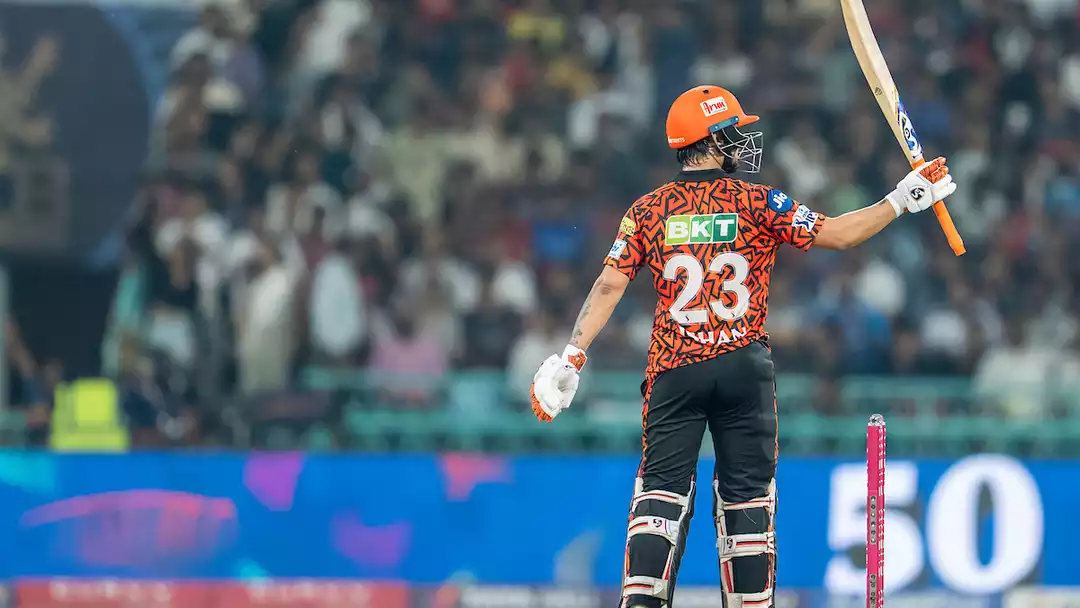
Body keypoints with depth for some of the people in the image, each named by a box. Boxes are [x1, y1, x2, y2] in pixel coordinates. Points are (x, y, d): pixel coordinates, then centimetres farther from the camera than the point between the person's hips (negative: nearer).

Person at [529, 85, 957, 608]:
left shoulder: (648, 210, 3)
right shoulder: (758, 203, -2)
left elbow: (609, 285, -3)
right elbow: (837, 234, -4)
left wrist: (571, 358, -3)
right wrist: (903, 200, 4)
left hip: (674, 370, 1)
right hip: (743, 368, -1)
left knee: (663, 485, 2)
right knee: (746, 490, 7)